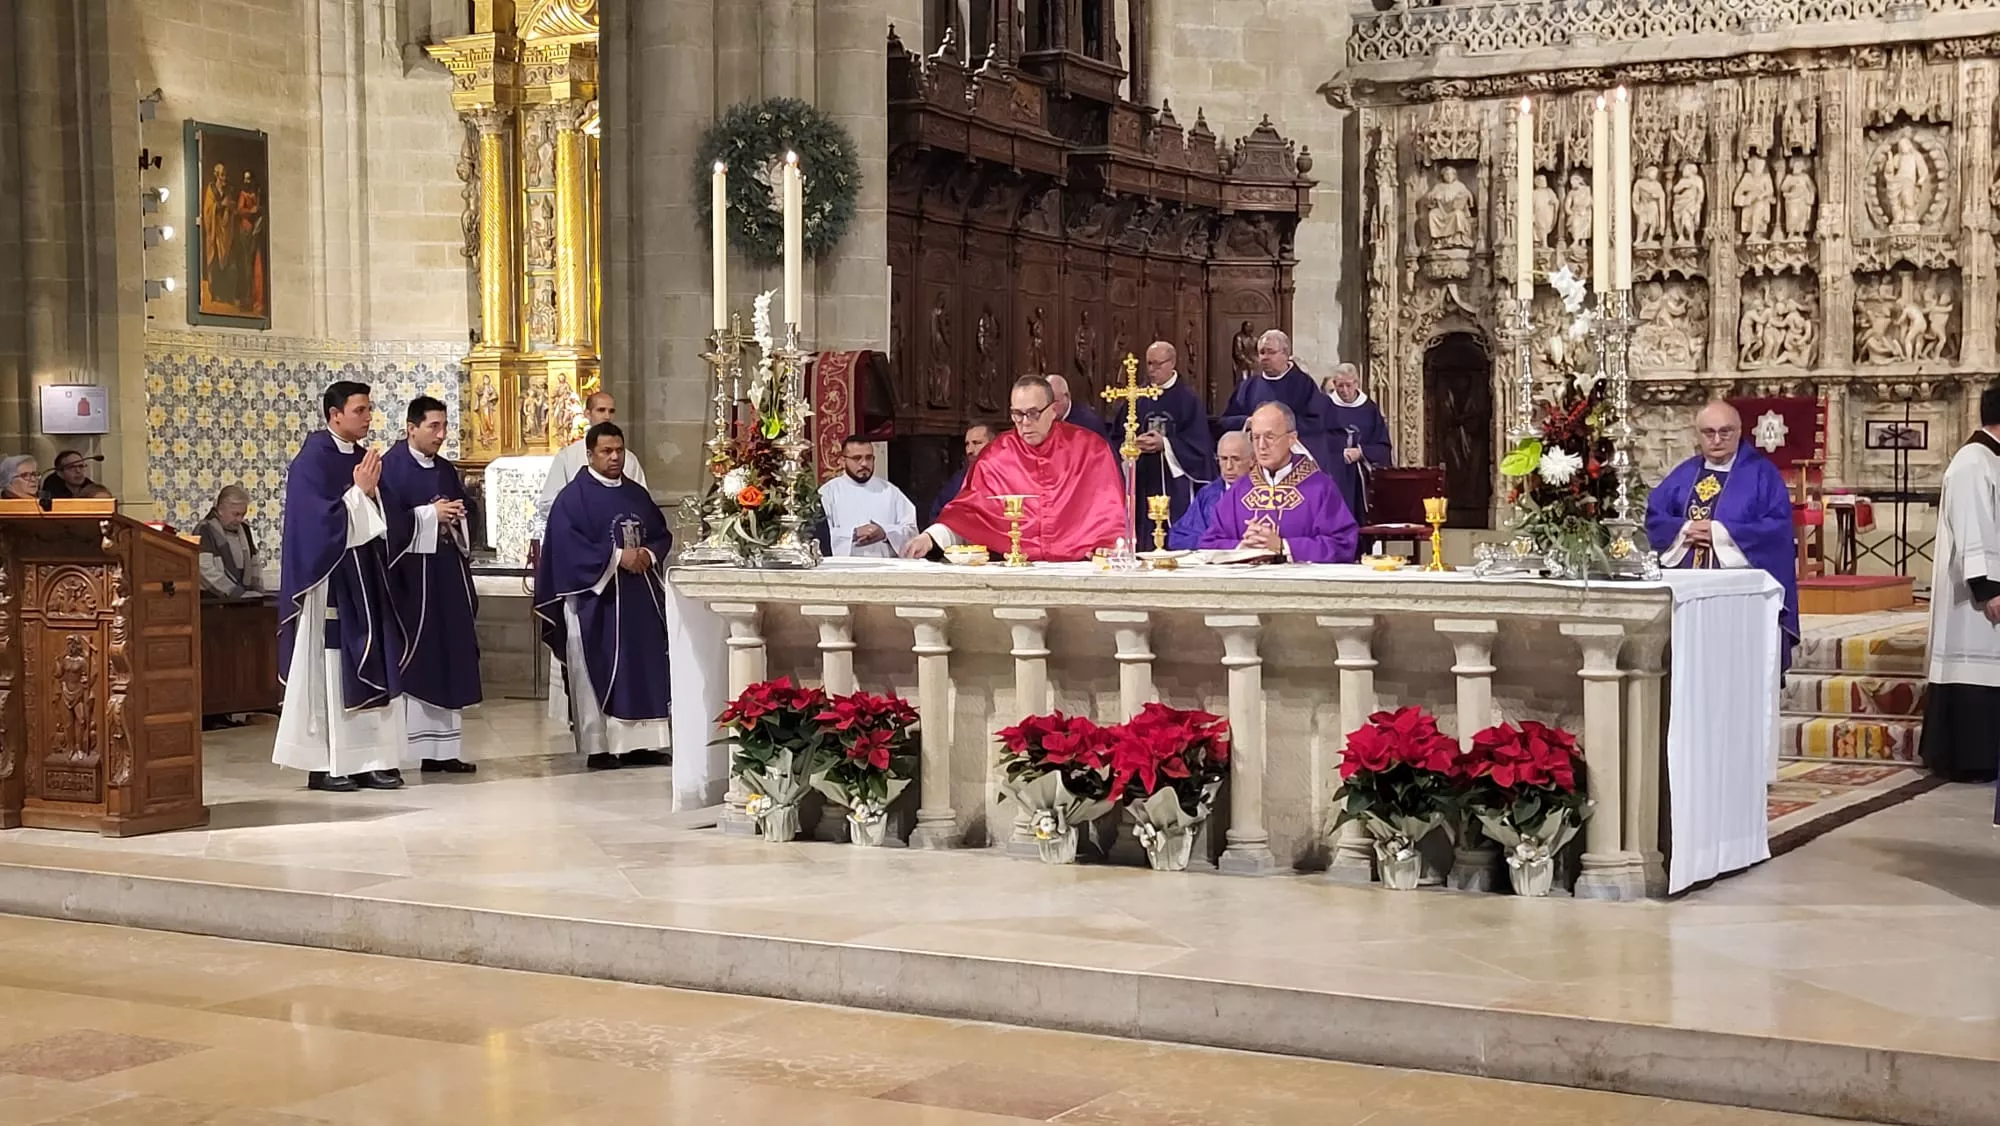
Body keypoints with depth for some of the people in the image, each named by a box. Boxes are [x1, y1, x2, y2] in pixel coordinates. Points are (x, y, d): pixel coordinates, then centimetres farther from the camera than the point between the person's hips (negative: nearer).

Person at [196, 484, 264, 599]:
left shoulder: (243, 529, 16)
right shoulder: (205, 531, -5)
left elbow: (255, 564, 23)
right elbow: (207, 571, -14)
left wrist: (258, 593, 7)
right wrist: (238, 594, -17)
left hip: (244, 597, 6)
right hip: (214, 599, -6)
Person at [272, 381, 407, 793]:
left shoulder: (363, 457, 12)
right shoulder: (313, 459, -10)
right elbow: (320, 519, -18)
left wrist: (371, 491, -3)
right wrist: (359, 491, -12)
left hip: (364, 577, 7)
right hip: (329, 579, -7)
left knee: (369, 665, 5)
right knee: (328, 669, -3)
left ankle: (371, 759, 8)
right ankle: (324, 765, 3)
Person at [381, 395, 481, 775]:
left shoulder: (447, 471, 14)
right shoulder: (391, 468, -7)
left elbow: (464, 522, 17)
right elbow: (389, 520, -15)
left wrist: (457, 518, -4)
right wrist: (431, 514, -14)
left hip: (447, 575, 7)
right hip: (409, 576, -7)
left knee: (448, 659, 6)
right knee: (412, 661, -6)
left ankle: (444, 748, 10)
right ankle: (409, 748, -1)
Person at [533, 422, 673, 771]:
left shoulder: (637, 494, 14)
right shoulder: (573, 496, -4)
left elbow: (663, 534, 15)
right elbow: (567, 545, -15)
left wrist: (648, 554, -8)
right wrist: (617, 556, -18)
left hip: (639, 598, 6)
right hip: (595, 598, -6)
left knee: (642, 668, 4)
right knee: (599, 672, -4)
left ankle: (638, 742, 9)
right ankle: (598, 746, 0)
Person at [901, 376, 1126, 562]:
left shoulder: (1089, 449, 5)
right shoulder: (996, 454, 8)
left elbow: (1109, 510, 7)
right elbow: (969, 508, 7)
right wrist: (931, 538, -10)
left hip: (1078, 565, 0)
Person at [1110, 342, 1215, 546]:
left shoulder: (1187, 400, 0)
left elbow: (1197, 443, -6)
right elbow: (1117, 439, 9)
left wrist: (1164, 444, -15)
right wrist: (1134, 444, -11)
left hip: (1175, 485, -3)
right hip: (1142, 482, 3)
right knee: (1145, 542, 1)